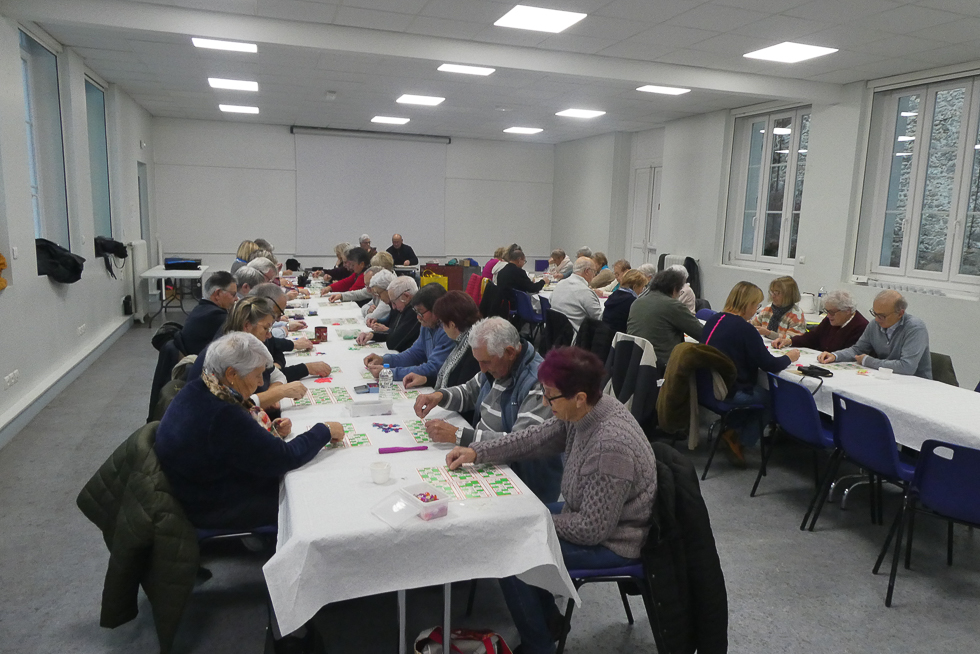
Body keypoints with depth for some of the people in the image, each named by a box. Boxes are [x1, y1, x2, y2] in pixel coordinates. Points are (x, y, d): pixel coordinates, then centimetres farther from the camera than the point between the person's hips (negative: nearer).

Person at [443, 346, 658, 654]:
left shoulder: (610, 447, -36)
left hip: (609, 543, -9)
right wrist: (477, 452, -2)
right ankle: (547, 617, 29)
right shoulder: (585, 411, -11)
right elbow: (537, 438, 3)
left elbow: (592, 530, -29)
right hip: (592, 517, 9)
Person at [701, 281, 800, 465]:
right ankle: (739, 442, 15)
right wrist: (788, 357, 4)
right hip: (729, 393, -8)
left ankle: (731, 430, 23)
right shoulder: (744, 329, -20)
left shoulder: (713, 320, 3)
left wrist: (760, 348, 19)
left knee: (759, 389, 24)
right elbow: (769, 365, -15)